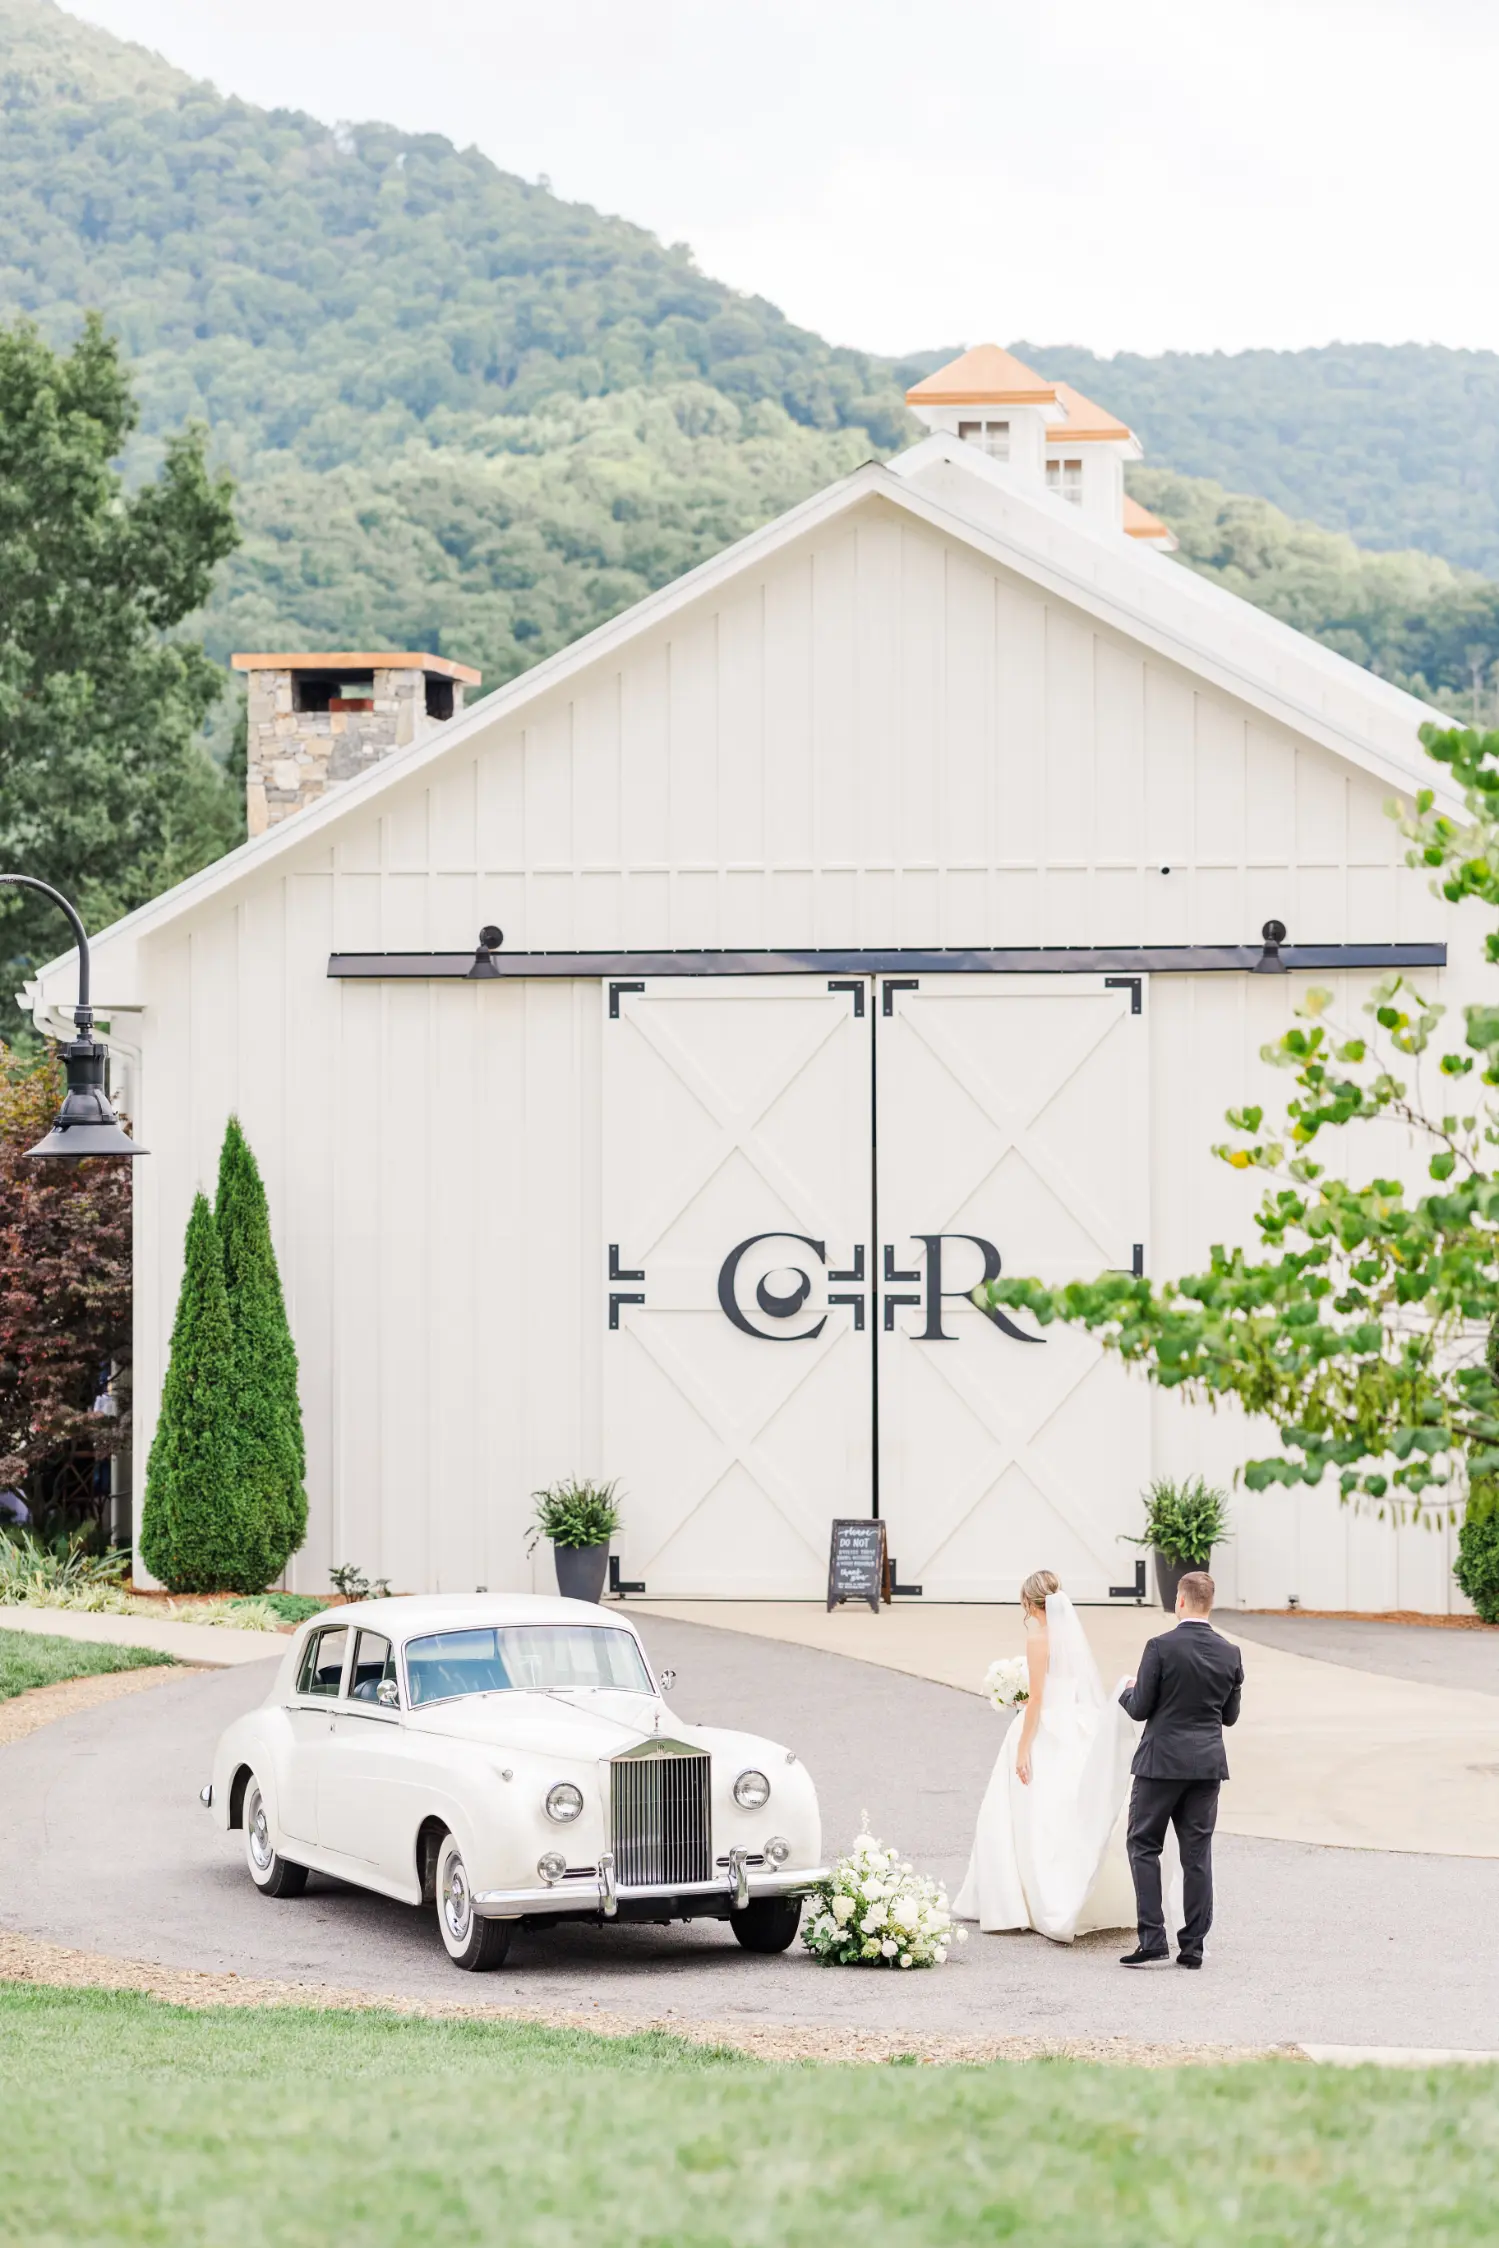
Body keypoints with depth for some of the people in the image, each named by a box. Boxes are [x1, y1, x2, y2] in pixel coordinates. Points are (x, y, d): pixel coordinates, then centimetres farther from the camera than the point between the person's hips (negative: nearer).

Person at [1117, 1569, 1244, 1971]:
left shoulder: (1161, 1648, -13)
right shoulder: (1230, 1653, 1)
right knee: (1197, 1854, 7)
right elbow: (1230, 1714, 8)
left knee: (1144, 1847, 5)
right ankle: (1192, 1946, 8)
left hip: (1162, 1761, -4)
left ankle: (1152, 1938, -5)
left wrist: (1127, 1692, 12)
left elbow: (1139, 1709, -10)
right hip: (1208, 1764, 4)